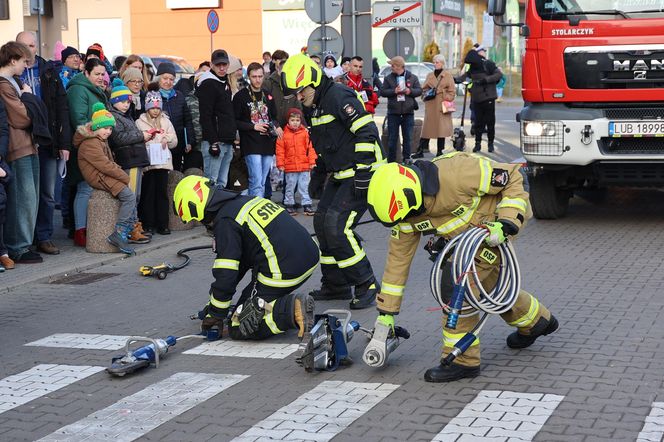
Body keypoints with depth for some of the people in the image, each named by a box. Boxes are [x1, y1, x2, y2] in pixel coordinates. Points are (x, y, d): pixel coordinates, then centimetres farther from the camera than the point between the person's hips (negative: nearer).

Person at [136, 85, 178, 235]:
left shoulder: (166, 122, 15)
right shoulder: (140, 122, 5)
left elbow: (174, 142, 14)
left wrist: (168, 139, -6)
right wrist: (144, 138, -18)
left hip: (163, 161, 3)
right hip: (147, 162, -3)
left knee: (162, 192, 1)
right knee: (148, 193, -2)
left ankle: (162, 224, 6)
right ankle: (148, 224, 4)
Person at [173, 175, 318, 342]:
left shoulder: (225, 221, -9)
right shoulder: (246, 201, 19)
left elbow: (226, 275, -9)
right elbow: (240, 260, 28)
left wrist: (215, 314, 7)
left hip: (283, 272, -9)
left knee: (239, 328, 0)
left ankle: (291, 311, -16)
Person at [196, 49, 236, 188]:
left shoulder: (225, 82, 18)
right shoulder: (208, 84, -11)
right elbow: (205, 116, -18)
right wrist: (213, 142, -22)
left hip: (227, 142, 9)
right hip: (215, 141, -9)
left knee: (222, 183, 12)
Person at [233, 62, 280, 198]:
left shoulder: (268, 96, 15)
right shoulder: (241, 96, -2)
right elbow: (234, 121, -5)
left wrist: (276, 127, 3)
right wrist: (253, 127, -14)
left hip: (268, 145, 6)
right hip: (251, 145, -6)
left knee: (262, 183, 9)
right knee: (257, 182, -14)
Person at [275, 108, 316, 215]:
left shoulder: (305, 132, 0)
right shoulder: (284, 134, -3)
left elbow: (310, 147, 1)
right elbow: (280, 150, -1)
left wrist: (312, 161, -2)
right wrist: (280, 164, -4)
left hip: (304, 166, 0)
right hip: (290, 167, 0)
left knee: (304, 187, 7)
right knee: (290, 187, 10)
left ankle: (307, 205, 13)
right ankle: (289, 205, 21)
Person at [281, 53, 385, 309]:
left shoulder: (339, 97, -17)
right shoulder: (316, 105, 14)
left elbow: (367, 131, -24)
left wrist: (363, 173, -25)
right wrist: (318, 176, 22)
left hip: (362, 174, -10)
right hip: (341, 176, 10)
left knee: (336, 227, -16)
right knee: (322, 223, 8)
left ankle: (367, 285, -5)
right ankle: (336, 285, 20)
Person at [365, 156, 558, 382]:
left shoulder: (456, 174, -38)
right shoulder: (407, 208, -16)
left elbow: (513, 177, -24)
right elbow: (398, 258, -7)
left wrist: (506, 224, -31)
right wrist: (385, 312, -5)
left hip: (501, 216, -8)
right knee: (490, 283, 20)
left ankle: (462, 359, -9)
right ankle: (536, 320, 48)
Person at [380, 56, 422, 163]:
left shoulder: (412, 78, 5)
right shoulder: (388, 78, 5)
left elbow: (419, 90, 3)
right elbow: (382, 92, -2)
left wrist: (410, 91, -14)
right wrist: (394, 91, -15)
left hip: (408, 112, 0)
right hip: (393, 112, 0)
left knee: (407, 137, 5)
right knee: (392, 138, 1)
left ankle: (407, 158, 14)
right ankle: (391, 160, 7)